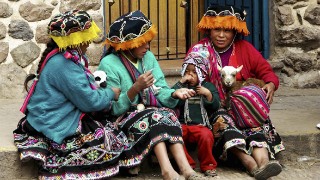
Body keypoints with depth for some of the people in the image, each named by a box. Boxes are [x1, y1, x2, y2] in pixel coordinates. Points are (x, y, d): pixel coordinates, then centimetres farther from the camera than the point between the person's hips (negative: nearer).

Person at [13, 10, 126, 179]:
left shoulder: (65, 57, 7)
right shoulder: (62, 65, -24)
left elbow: (79, 91, 19)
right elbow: (89, 101, -19)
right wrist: (111, 94, -3)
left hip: (56, 118, 10)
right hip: (56, 127, -10)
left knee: (108, 127, 9)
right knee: (114, 142, -13)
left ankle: (60, 159, 3)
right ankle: (54, 165, -8)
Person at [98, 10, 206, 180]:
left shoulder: (148, 57, 8)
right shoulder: (108, 64, -11)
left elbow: (160, 92, 1)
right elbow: (114, 109, -14)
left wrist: (174, 94, -22)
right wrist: (135, 88, -28)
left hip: (150, 113, 5)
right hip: (122, 119, -5)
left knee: (168, 114, -27)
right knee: (155, 116, -32)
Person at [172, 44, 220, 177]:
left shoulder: (208, 86, 16)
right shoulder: (181, 86, 16)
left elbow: (215, 106, 6)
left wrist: (208, 94, -10)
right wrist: (181, 83, -5)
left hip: (201, 125, -1)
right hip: (182, 124, 1)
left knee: (206, 136, -34)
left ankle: (207, 165, -12)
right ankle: (187, 164, -15)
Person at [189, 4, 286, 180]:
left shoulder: (245, 48, 8)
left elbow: (266, 71, 10)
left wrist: (270, 85, -13)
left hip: (243, 105, 2)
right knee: (222, 120, -35)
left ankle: (263, 161, -55)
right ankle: (251, 164, -52)